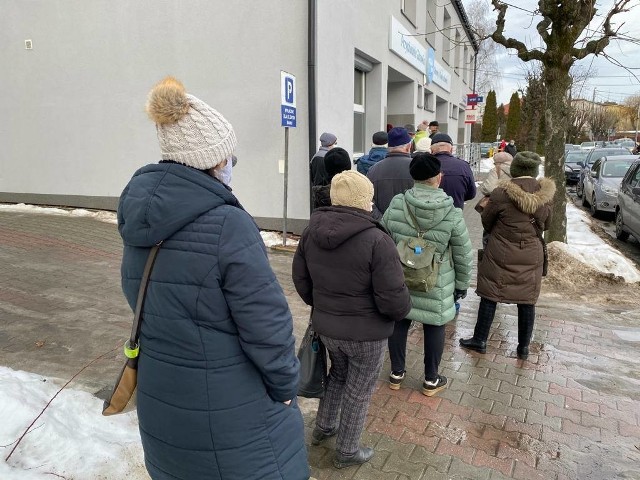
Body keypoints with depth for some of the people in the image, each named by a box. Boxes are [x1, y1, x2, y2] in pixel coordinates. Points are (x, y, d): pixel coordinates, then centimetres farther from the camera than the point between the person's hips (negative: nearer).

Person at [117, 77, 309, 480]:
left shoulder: (140, 224, -2)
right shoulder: (228, 226, -25)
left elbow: (141, 303, 8)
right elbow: (267, 325, -22)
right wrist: (286, 386, -5)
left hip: (160, 402, 7)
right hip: (231, 413, -6)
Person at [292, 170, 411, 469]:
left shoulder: (311, 232, -5)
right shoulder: (376, 240, -25)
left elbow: (300, 279, 5)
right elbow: (393, 299, -23)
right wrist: (402, 311, 0)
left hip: (325, 327, 6)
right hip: (366, 333, -5)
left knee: (338, 374, 31)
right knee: (358, 391, 16)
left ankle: (323, 427, 47)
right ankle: (346, 452, 35)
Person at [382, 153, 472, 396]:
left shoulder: (396, 204, -12)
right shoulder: (452, 213, -16)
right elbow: (463, 255, -7)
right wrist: (462, 284, 8)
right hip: (436, 286, -2)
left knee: (399, 323, 18)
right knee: (434, 327, 16)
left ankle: (396, 373, 34)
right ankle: (431, 380, 31)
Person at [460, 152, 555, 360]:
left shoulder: (502, 193, -16)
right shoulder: (545, 194, -3)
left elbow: (486, 221, -3)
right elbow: (546, 224, 12)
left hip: (501, 255, -4)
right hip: (532, 255, 4)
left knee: (489, 296, 8)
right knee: (527, 300, 12)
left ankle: (480, 340, 18)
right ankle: (524, 347, 23)